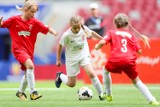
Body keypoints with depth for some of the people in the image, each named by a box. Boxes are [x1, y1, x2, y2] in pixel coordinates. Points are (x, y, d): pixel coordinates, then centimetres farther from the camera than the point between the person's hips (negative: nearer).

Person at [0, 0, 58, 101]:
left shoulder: (35, 22, 0)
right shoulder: (14, 20, -5)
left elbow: (47, 28, -7)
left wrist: (54, 32, -26)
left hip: (29, 50, 5)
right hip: (18, 49, -5)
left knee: (28, 73, 15)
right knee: (30, 65, -27)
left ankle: (21, 92, 42)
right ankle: (33, 92, -26)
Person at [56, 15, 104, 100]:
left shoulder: (84, 29, -15)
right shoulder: (67, 35, -23)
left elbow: (91, 33, 7)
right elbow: (60, 46, -8)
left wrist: (101, 38, 18)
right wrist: (58, 60, 0)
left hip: (84, 56, 2)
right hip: (72, 59, -2)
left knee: (91, 74, -21)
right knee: (71, 84, 6)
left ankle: (101, 94, -9)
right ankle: (60, 76, 38)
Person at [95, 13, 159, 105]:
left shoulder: (112, 32, 15)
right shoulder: (131, 34, 19)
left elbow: (103, 42, -2)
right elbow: (139, 51, 14)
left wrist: (97, 46, 20)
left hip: (115, 60, -1)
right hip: (130, 61, 1)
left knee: (106, 71, 31)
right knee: (136, 80, 17)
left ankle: (108, 95, 33)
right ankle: (151, 99, 0)